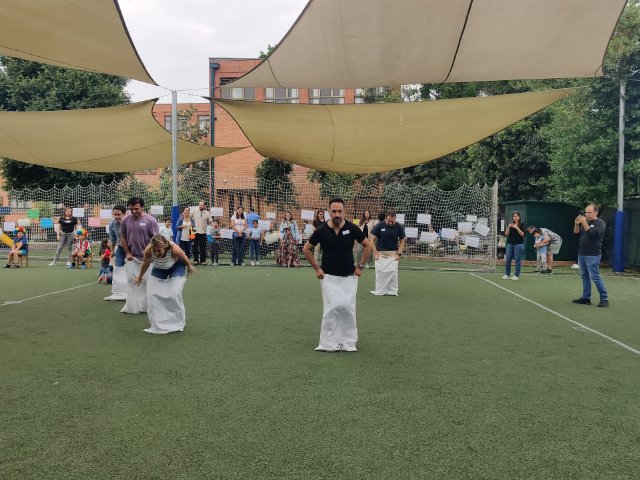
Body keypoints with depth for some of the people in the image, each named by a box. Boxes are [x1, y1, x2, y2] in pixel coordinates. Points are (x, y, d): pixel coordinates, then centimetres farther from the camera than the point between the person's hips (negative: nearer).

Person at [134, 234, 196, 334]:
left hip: (176, 267, -3)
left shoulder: (174, 249, -40)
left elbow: (184, 258, -16)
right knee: (152, 294, -10)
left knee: (175, 294, -16)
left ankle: (178, 323, 4)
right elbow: (145, 264, -10)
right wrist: (140, 277, 7)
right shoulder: (148, 251, -33)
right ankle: (156, 324, 6)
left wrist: (189, 267, 4)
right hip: (159, 269, 3)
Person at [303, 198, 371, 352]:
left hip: (349, 277, 1)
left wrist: (360, 266, 3)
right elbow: (306, 249, 5)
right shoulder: (322, 230, -8)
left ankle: (349, 343, 14)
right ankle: (328, 344, 2)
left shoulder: (352, 228, -7)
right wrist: (317, 268, 2)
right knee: (331, 308, -9)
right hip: (329, 277, -1)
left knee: (348, 309, 0)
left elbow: (368, 246, 6)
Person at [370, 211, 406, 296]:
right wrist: (375, 253, -7)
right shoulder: (379, 226, -8)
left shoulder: (399, 227, -4)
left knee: (393, 271, -7)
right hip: (380, 253, 0)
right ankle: (379, 291, 9)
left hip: (393, 253, 0)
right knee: (380, 271, -1)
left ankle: (392, 291, 4)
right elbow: (372, 239, -2)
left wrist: (399, 254, -3)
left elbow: (402, 241, 5)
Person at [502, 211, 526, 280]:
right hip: (510, 244, 4)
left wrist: (517, 228, -19)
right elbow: (506, 235, 3)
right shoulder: (510, 224, 10)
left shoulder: (522, 225, 0)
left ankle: (517, 275, 4)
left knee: (518, 260, -2)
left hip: (519, 244, -4)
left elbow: (523, 235, -10)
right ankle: (507, 274, 10)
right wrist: (508, 227, -12)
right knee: (507, 260, 2)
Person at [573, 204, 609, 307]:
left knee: (595, 277, -10)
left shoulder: (600, 223, -7)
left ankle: (604, 299, -3)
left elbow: (592, 234, -21)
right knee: (584, 276, 10)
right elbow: (576, 233, 12)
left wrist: (584, 223, -22)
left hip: (592, 255, -8)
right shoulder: (585, 222, 15)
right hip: (581, 254, 8)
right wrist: (576, 224, -4)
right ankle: (586, 298, 15)